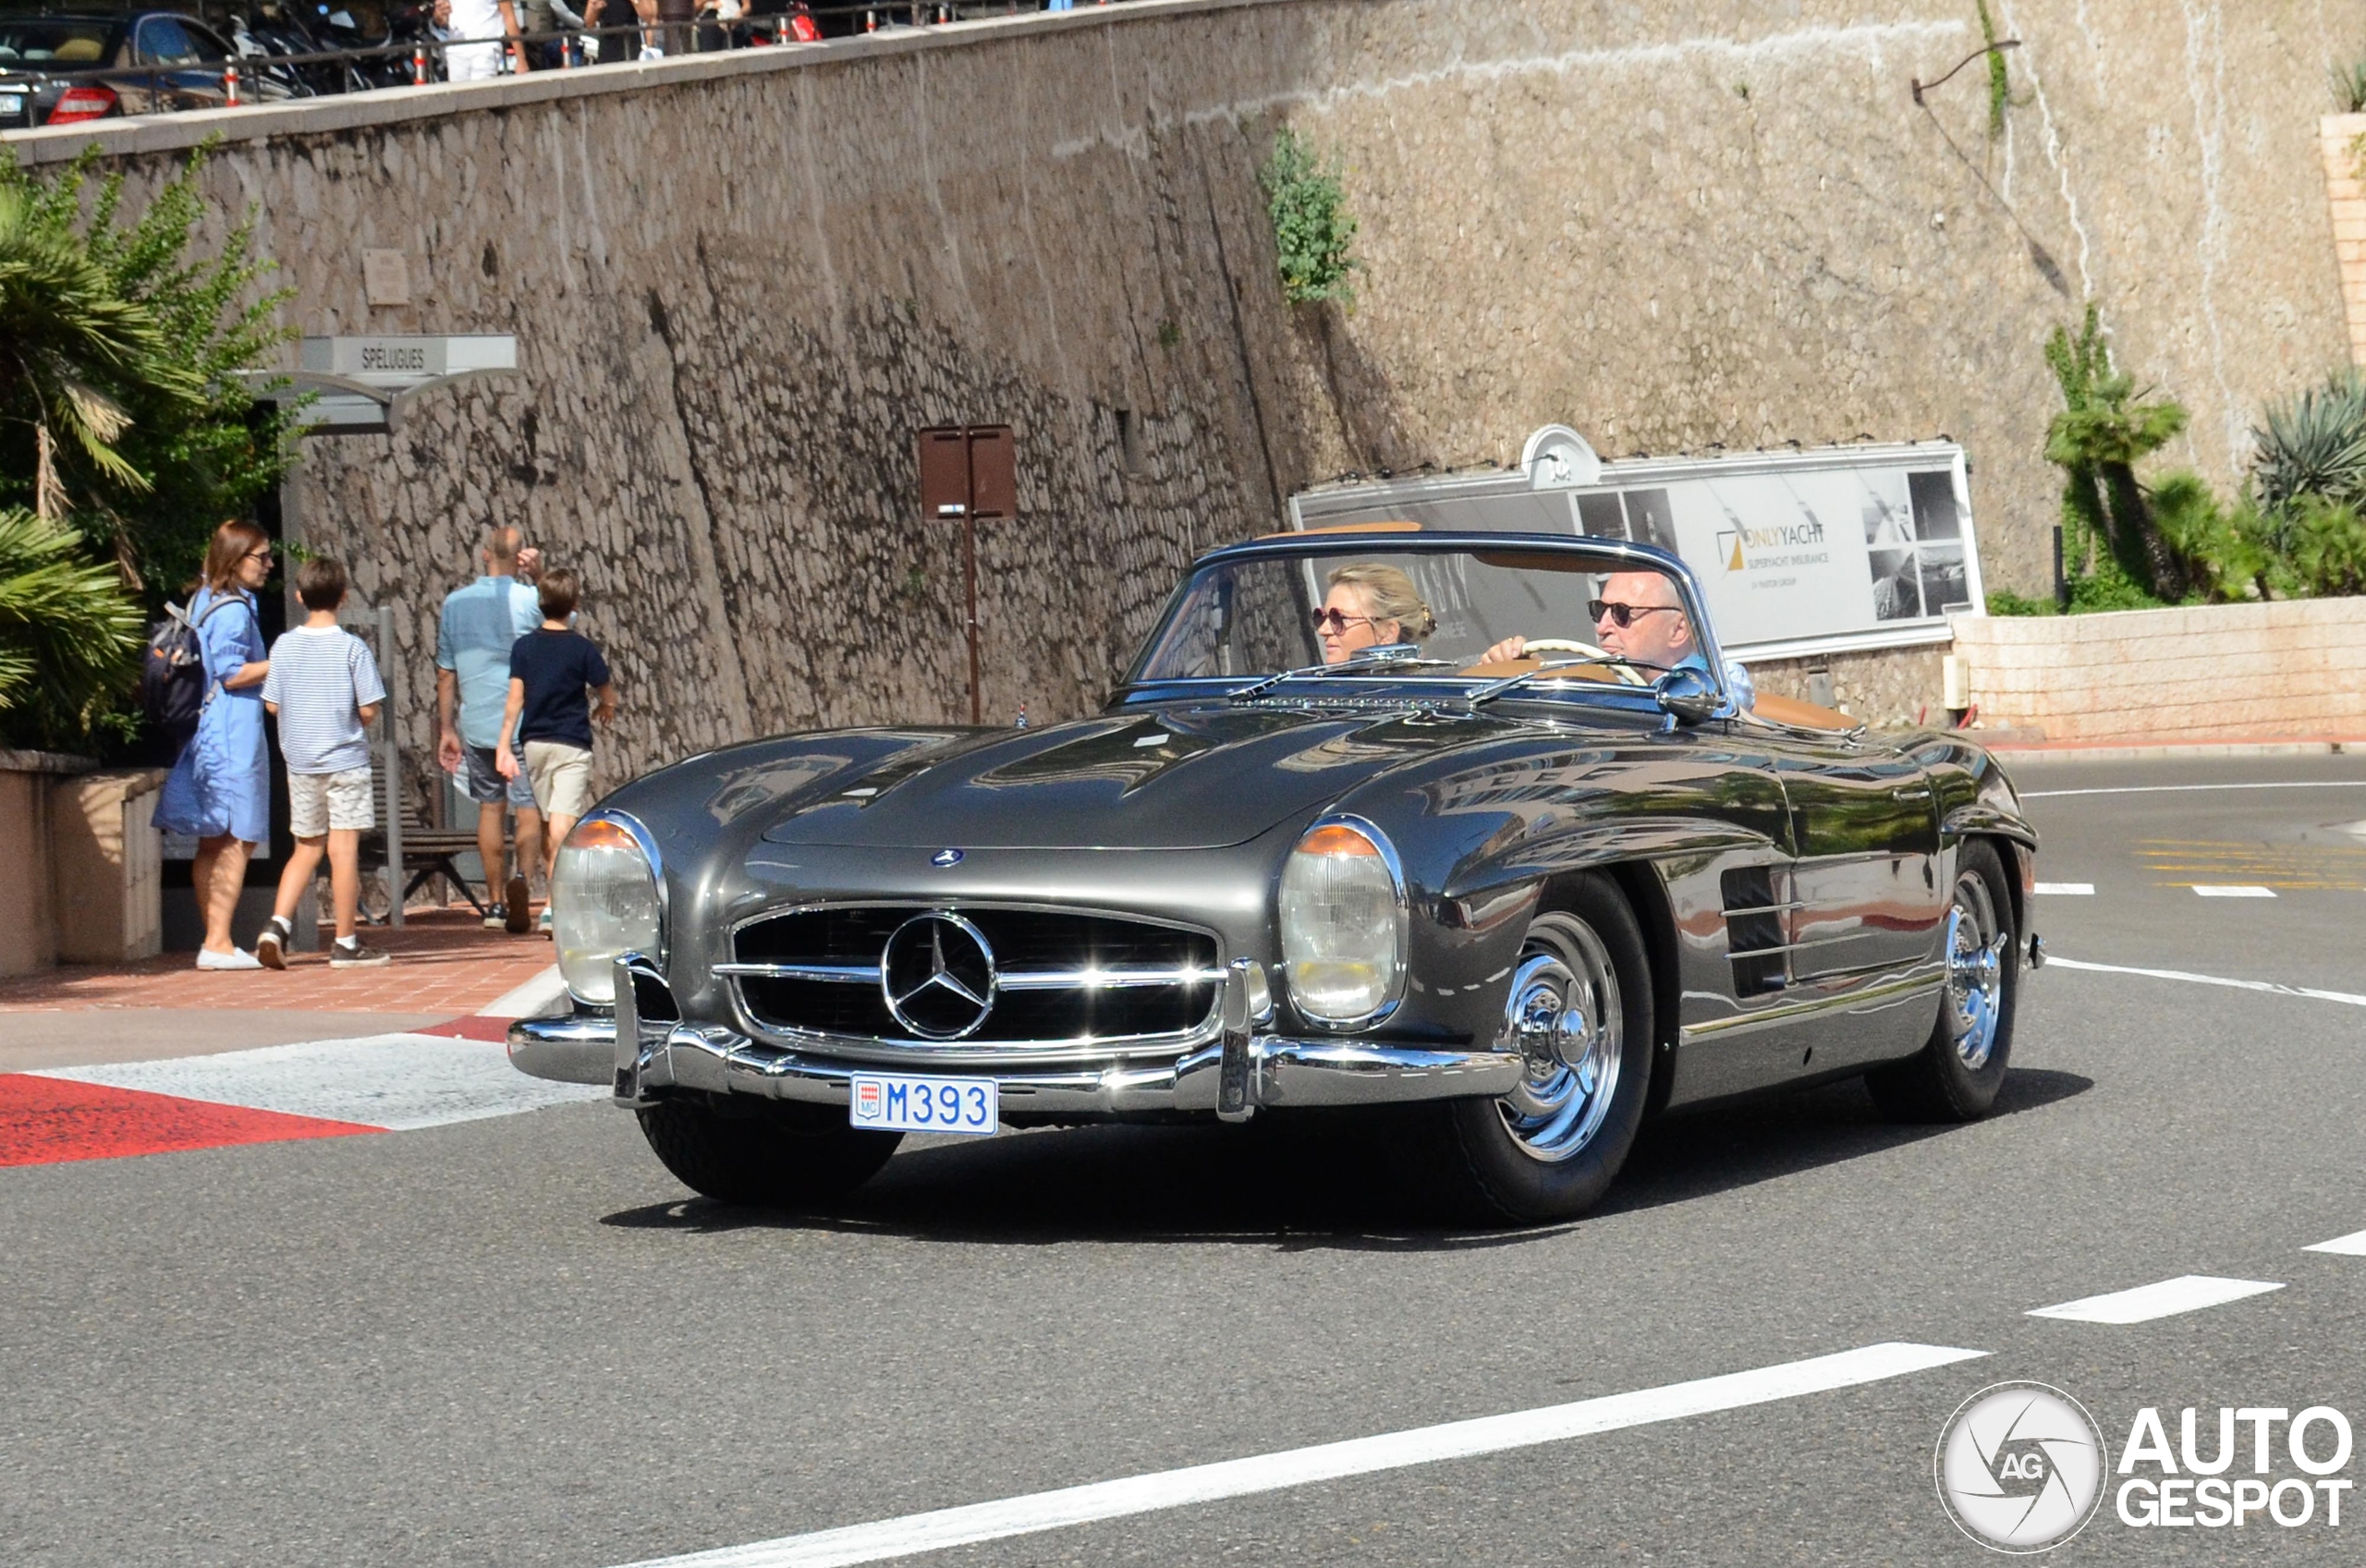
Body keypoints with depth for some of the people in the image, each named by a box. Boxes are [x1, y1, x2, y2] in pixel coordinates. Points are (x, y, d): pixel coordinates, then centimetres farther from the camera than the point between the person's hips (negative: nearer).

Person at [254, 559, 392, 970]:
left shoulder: (284, 646, 0)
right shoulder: (352, 648, -10)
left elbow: (271, 704, 4)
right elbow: (369, 709, -11)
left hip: (299, 762, 4)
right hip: (345, 760, -4)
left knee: (306, 849, 14)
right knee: (344, 848, 0)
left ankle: (278, 924, -1)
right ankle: (345, 944, 3)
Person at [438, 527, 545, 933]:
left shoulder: (455, 603, 3)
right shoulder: (531, 599, -8)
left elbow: (445, 673, 7)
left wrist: (447, 728, 14)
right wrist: (538, 575, 10)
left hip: (477, 723, 3)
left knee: (489, 807, 14)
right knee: (528, 807, -1)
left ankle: (495, 901, 17)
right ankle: (523, 874, -27)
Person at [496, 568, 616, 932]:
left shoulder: (524, 646, 1)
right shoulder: (581, 648, -7)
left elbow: (515, 699, -4)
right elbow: (608, 696, 2)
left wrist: (504, 747, -5)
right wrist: (606, 706, 25)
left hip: (534, 744, 4)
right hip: (571, 745, -4)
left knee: (545, 823, 16)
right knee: (562, 823, -11)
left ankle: (556, 893, 25)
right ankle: (556, 903, -24)